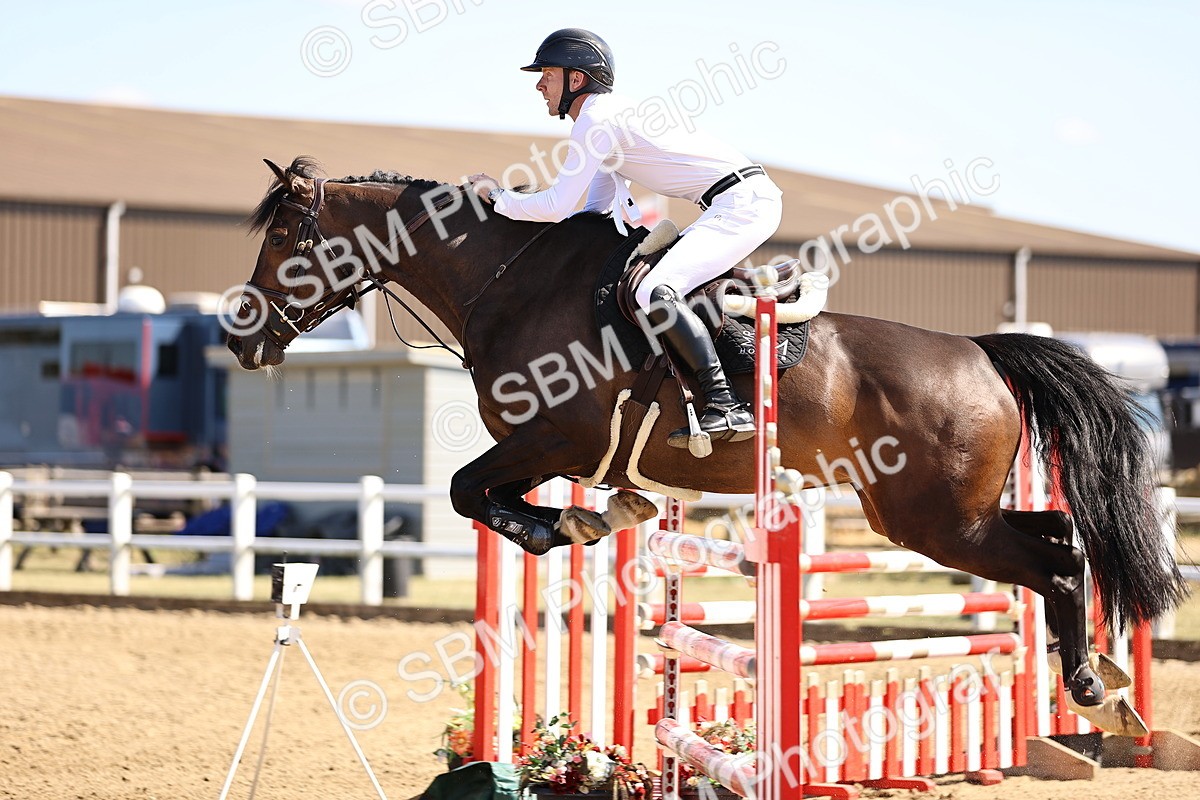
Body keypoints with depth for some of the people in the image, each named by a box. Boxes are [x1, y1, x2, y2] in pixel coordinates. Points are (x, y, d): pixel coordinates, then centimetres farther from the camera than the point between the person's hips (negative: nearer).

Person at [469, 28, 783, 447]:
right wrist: (526, 204, 13)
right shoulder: (610, 116, 19)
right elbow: (595, 211, 23)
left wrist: (498, 197, 2)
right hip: (737, 205, 11)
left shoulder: (597, 119, -12)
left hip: (743, 202, -11)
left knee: (655, 294, -25)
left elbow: (557, 207, -14)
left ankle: (727, 407, -27)